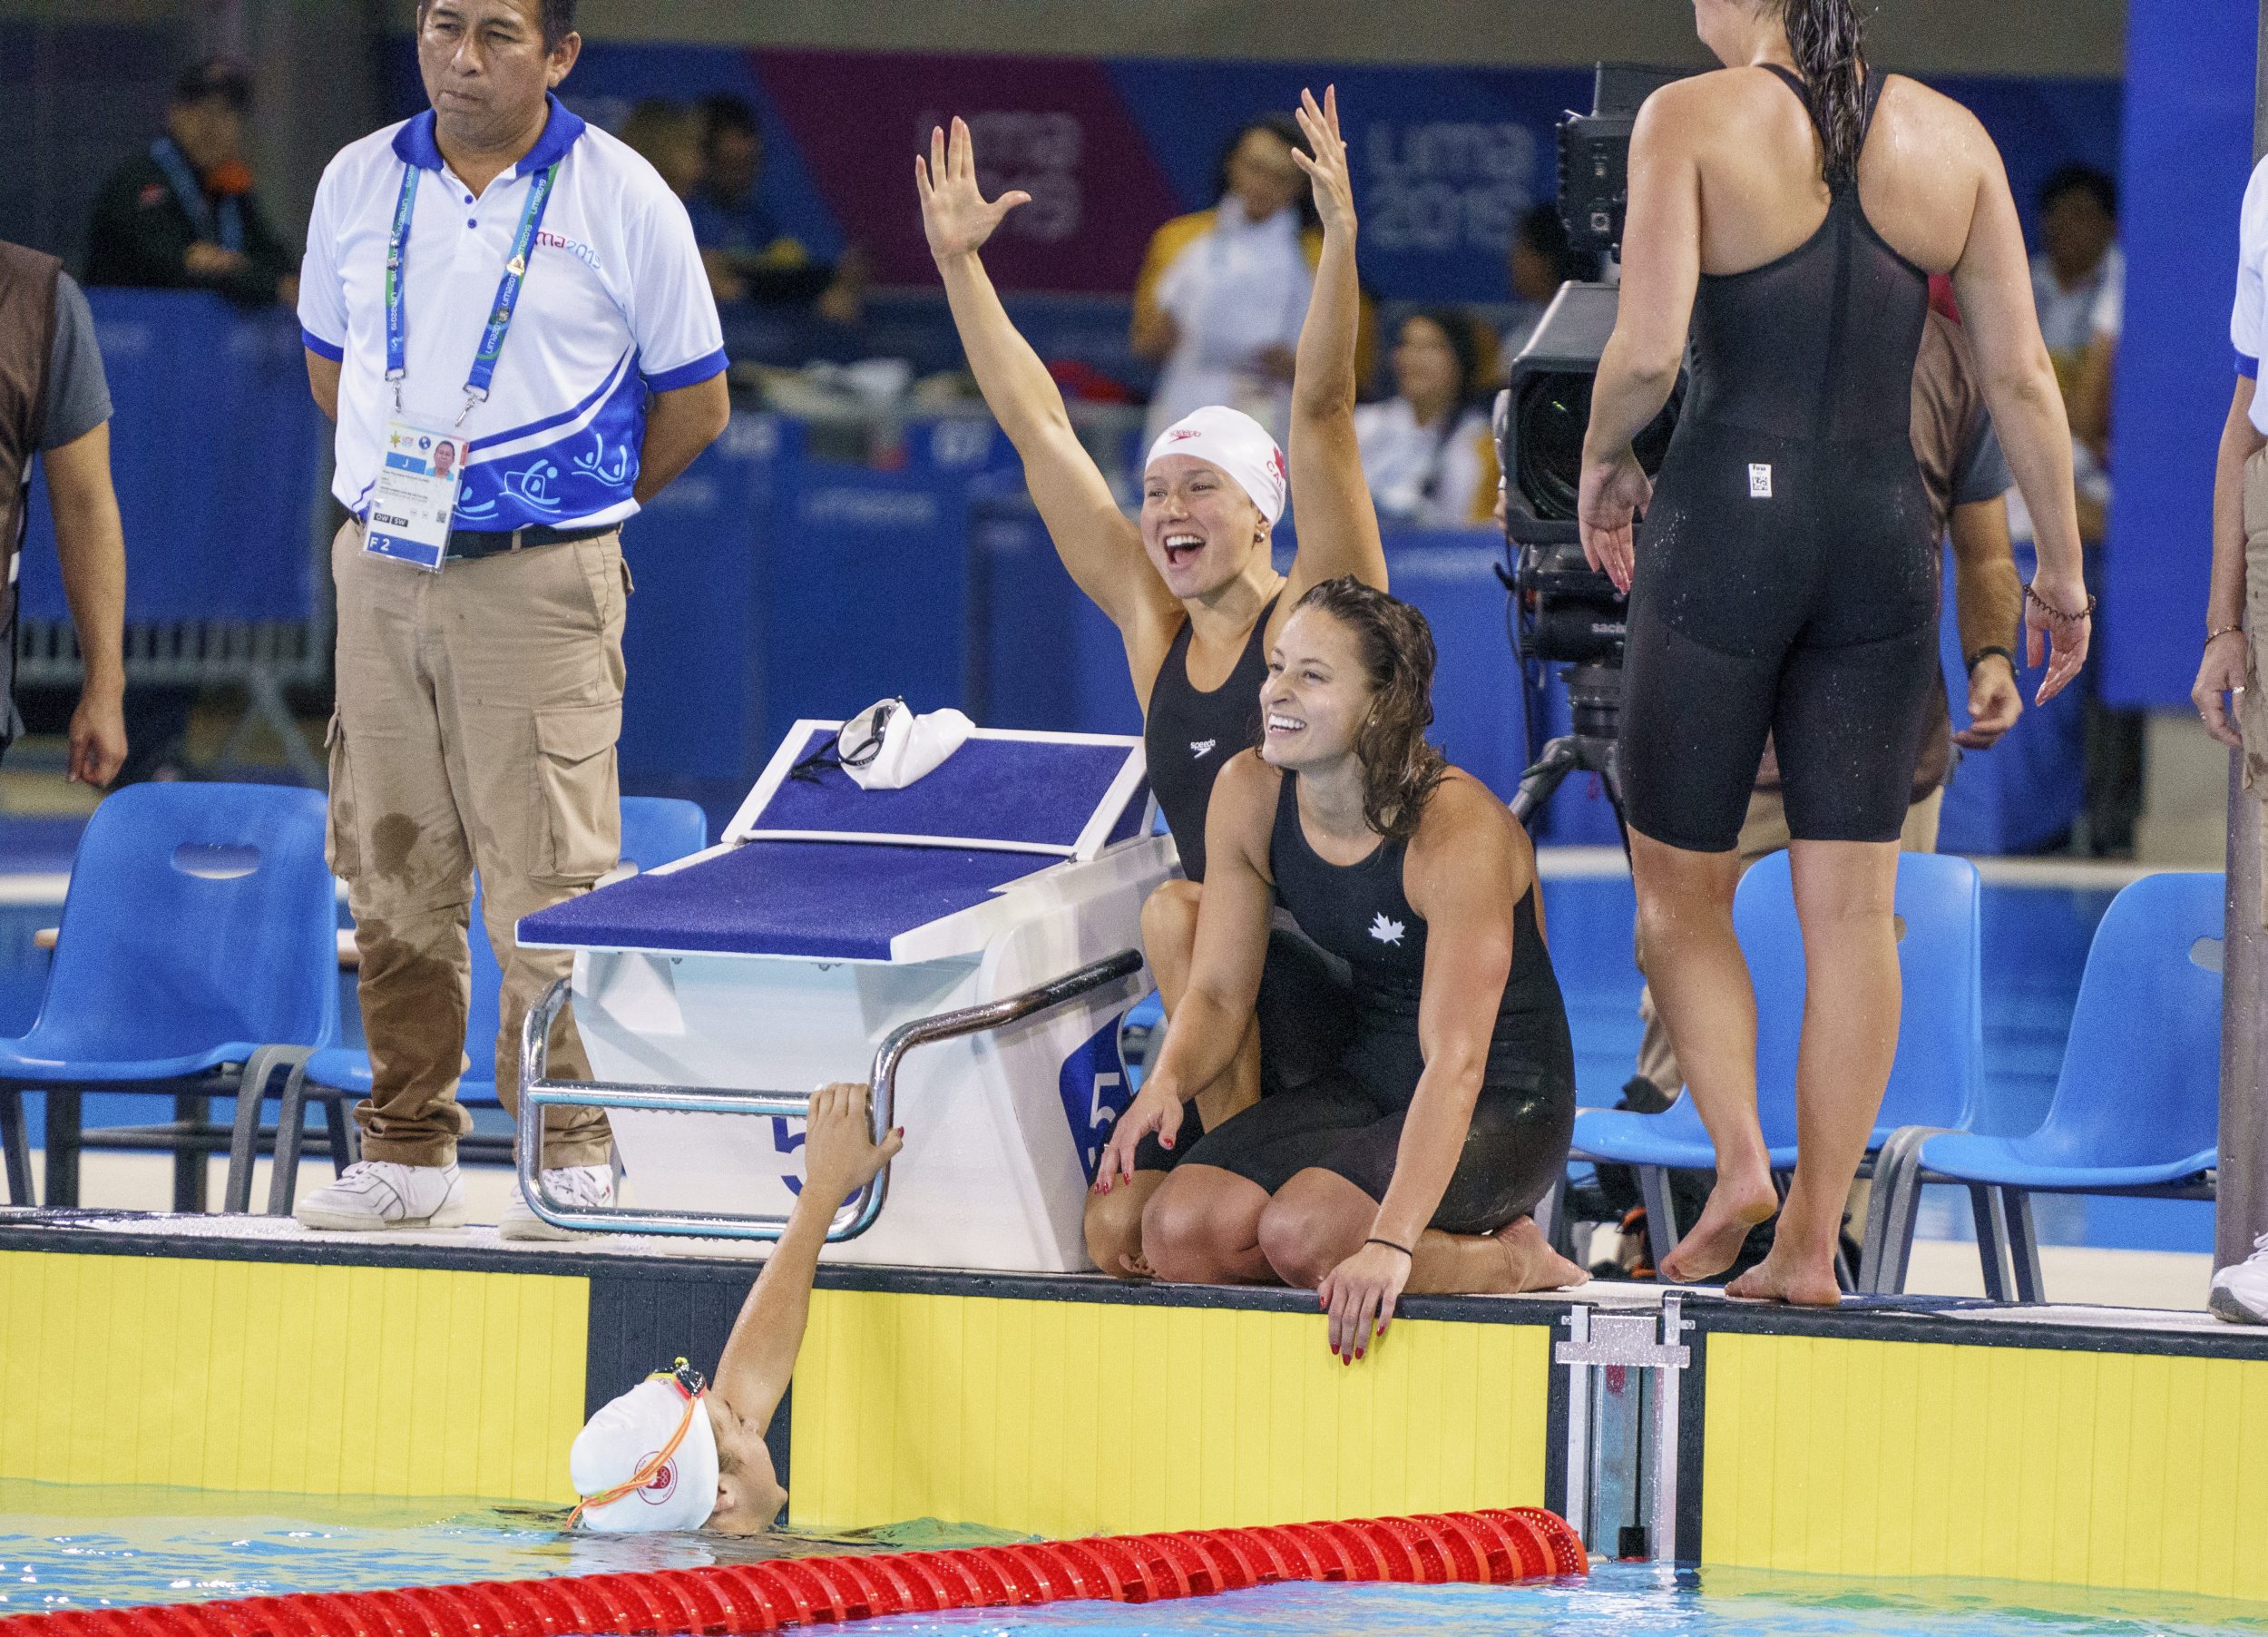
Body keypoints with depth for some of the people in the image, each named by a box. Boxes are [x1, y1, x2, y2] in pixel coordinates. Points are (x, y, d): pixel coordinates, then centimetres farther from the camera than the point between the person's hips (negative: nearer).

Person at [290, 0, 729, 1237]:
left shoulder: (620, 202, -4)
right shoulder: (359, 184, 7)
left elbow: (692, 401, 4)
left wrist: (572, 509, 6)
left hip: (540, 584, -4)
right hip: (380, 568, 4)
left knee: (544, 876, -7)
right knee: (390, 869, 7)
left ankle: (570, 1156, 0)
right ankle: (406, 1149, 15)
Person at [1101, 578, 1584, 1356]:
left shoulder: (1458, 831, -25)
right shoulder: (1250, 795, -7)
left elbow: (1455, 1063, -31)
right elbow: (1219, 992, 0)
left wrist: (1391, 1243, -42)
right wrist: (1166, 1081, -25)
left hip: (1504, 1109, -6)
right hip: (1369, 1083, 6)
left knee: (1302, 1233, -31)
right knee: (1179, 1233, -20)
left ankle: (1512, 1260, -5)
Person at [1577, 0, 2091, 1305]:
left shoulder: (1693, 122, -8)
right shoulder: (1950, 138, 4)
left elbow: (1647, 350, -16)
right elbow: (2023, 377, 4)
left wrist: (1603, 460, 4)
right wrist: (2063, 566, 13)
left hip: (1727, 523, -3)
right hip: (1886, 537, 3)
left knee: (1680, 888, 10)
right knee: (1852, 904, 6)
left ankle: (1739, 1153, -9)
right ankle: (1814, 1236, 4)